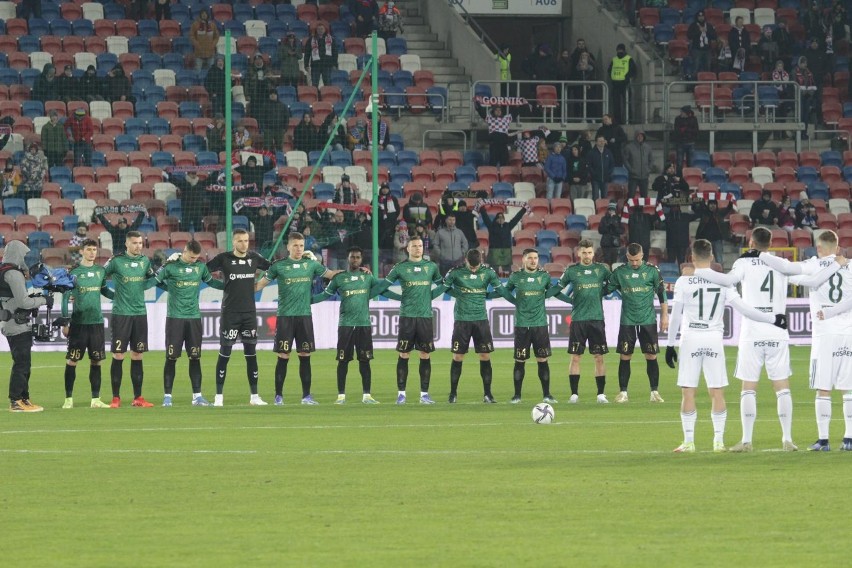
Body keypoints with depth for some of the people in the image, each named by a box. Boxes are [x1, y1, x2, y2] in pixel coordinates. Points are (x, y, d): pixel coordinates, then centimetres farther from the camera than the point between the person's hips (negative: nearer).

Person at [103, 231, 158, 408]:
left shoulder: (145, 260, 8)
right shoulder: (116, 260, -5)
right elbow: (101, 276, 2)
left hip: (140, 313, 4)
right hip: (121, 314, -4)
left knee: (137, 357, 7)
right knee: (118, 356, -3)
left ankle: (138, 398, 11)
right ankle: (116, 398, 3)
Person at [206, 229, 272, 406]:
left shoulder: (253, 258, 6)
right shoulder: (224, 258, -5)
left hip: (249, 312, 4)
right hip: (230, 312, -4)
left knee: (251, 354, 5)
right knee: (224, 354, -1)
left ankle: (254, 396, 10)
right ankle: (219, 396, 5)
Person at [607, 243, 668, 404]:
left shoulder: (651, 271, 0)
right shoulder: (620, 272, 2)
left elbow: (662, 293, 4)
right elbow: (607, 290, 10)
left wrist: (664, 315, 2)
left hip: (648, 320, -1)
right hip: (627, 321, 1)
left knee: (651, 356, 0)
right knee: (625, 357, 0)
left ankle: (655, 392, 7)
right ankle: (623, 392, 7)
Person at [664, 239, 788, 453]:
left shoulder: (684, 282, -6)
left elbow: (675, 316, -3)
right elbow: (743, 308, -6)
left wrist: (670, 344, 5)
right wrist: (773, 319, 1)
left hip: (690, 339, -2)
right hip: (714, 339, 2)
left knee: (688, 392, 3)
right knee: (717, 391, 7)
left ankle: (689, 441, 1)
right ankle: (719, 441, 4)